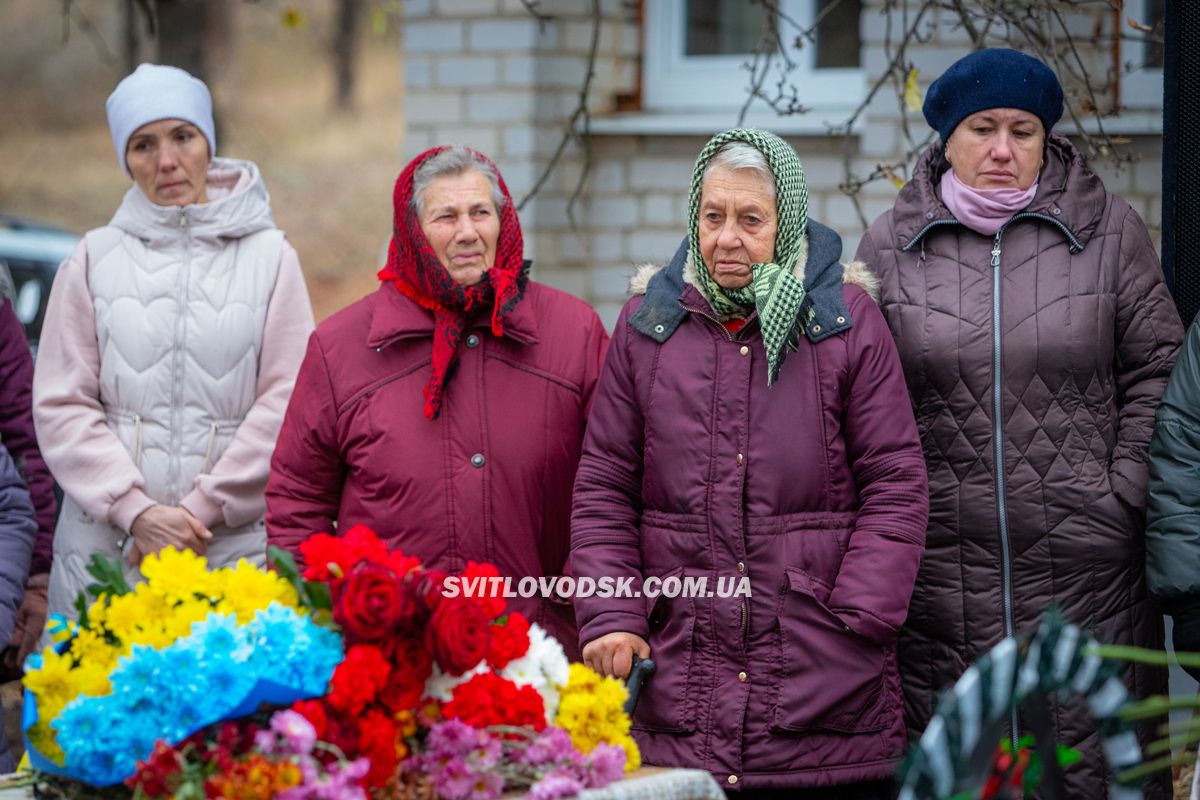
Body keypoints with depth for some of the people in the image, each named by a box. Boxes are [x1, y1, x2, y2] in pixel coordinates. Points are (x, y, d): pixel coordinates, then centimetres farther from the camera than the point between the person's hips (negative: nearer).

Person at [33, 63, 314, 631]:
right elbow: (61, 404, 4)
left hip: (233, 543, 0)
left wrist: (201, 509, -8)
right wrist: (136, 510, -9)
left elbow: (286, 401, 0)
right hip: (104, 541, 1)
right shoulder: (94, 259, 9)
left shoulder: (269, 256, 6)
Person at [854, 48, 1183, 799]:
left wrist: (1123, 497, -1)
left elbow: (1155, 373, 7)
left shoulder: (1109, 229, 6)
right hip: (939, 564, 1)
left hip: (1085, 569, -1)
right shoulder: (891, 244, 8)